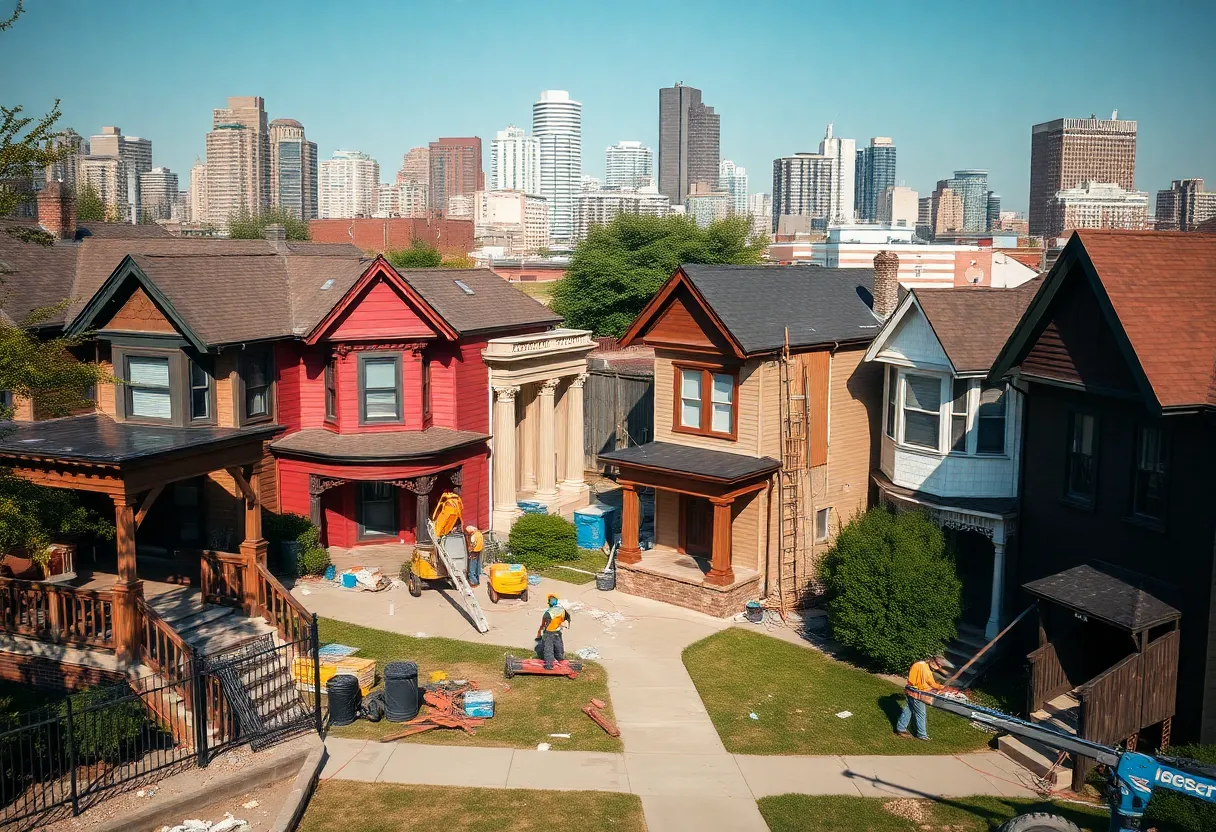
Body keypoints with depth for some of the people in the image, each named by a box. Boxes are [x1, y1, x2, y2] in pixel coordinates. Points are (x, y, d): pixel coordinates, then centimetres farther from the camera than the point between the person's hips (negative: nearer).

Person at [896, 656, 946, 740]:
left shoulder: (918, 664, 2)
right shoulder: (927, 671, -22)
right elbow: (933, 685, -9)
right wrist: (941, 687, 8)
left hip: (909, 691, 8)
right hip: (917, 695, -8)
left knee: (907, 711, 18)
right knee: (921, 714, 6)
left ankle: (901, 729, 25)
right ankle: (922, 735, 17)